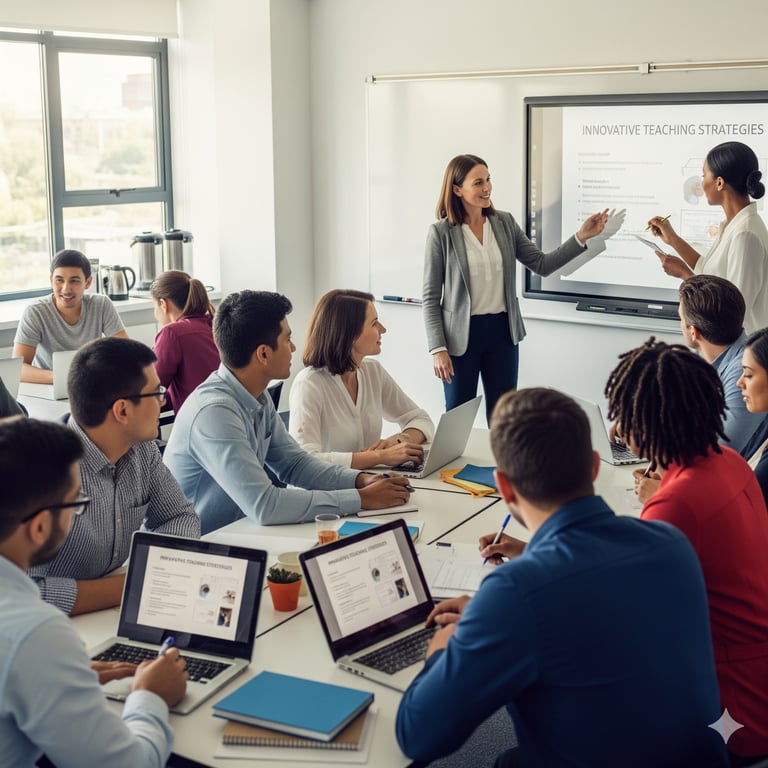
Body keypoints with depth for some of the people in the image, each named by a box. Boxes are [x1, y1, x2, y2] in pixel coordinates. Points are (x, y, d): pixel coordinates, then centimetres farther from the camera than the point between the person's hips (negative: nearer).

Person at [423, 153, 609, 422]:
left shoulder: (505, 223, 3)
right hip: (461, 335, -3)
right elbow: (430, 297, -7)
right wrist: (438, 349, -13)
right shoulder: (441, 233, -9)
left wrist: (581, 237, -7)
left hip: (502, 331, 4)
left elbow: (542, 264, 4)